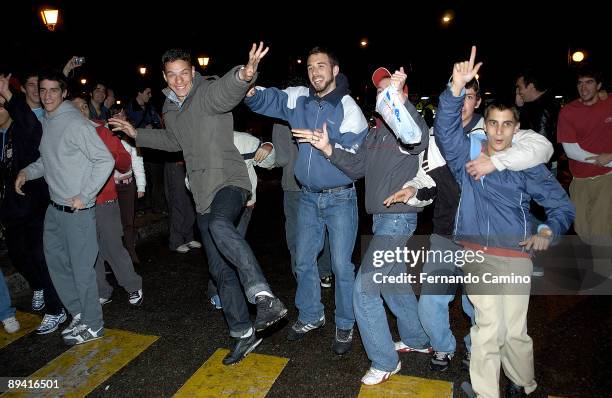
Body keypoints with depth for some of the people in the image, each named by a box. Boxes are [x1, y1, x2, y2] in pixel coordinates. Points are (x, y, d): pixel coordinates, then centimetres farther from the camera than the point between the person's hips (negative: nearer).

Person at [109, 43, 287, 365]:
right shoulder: (170, 108, 17)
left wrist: (245, 74, -52)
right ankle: (244, 333, 20)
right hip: (203, 194, 8)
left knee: (220, 225, -42)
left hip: (229, 181, -8)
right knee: (220, 269, 9)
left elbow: (229, 89, -30)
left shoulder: (208, 93, -6)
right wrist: (137, 134, 37)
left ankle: (264, 297, -46)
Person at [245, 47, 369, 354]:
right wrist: (250, 91, -20)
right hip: (308, 196, 5)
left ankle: (345, 326, 24)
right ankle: (310, 316, 36)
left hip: (340, 198, -5)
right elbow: (266, 100, 1)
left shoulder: (348, 108, -12)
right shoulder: (298, 98, 2)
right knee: (304, 261, 15)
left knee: (341, 266, 3)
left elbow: (357, 154, -15)